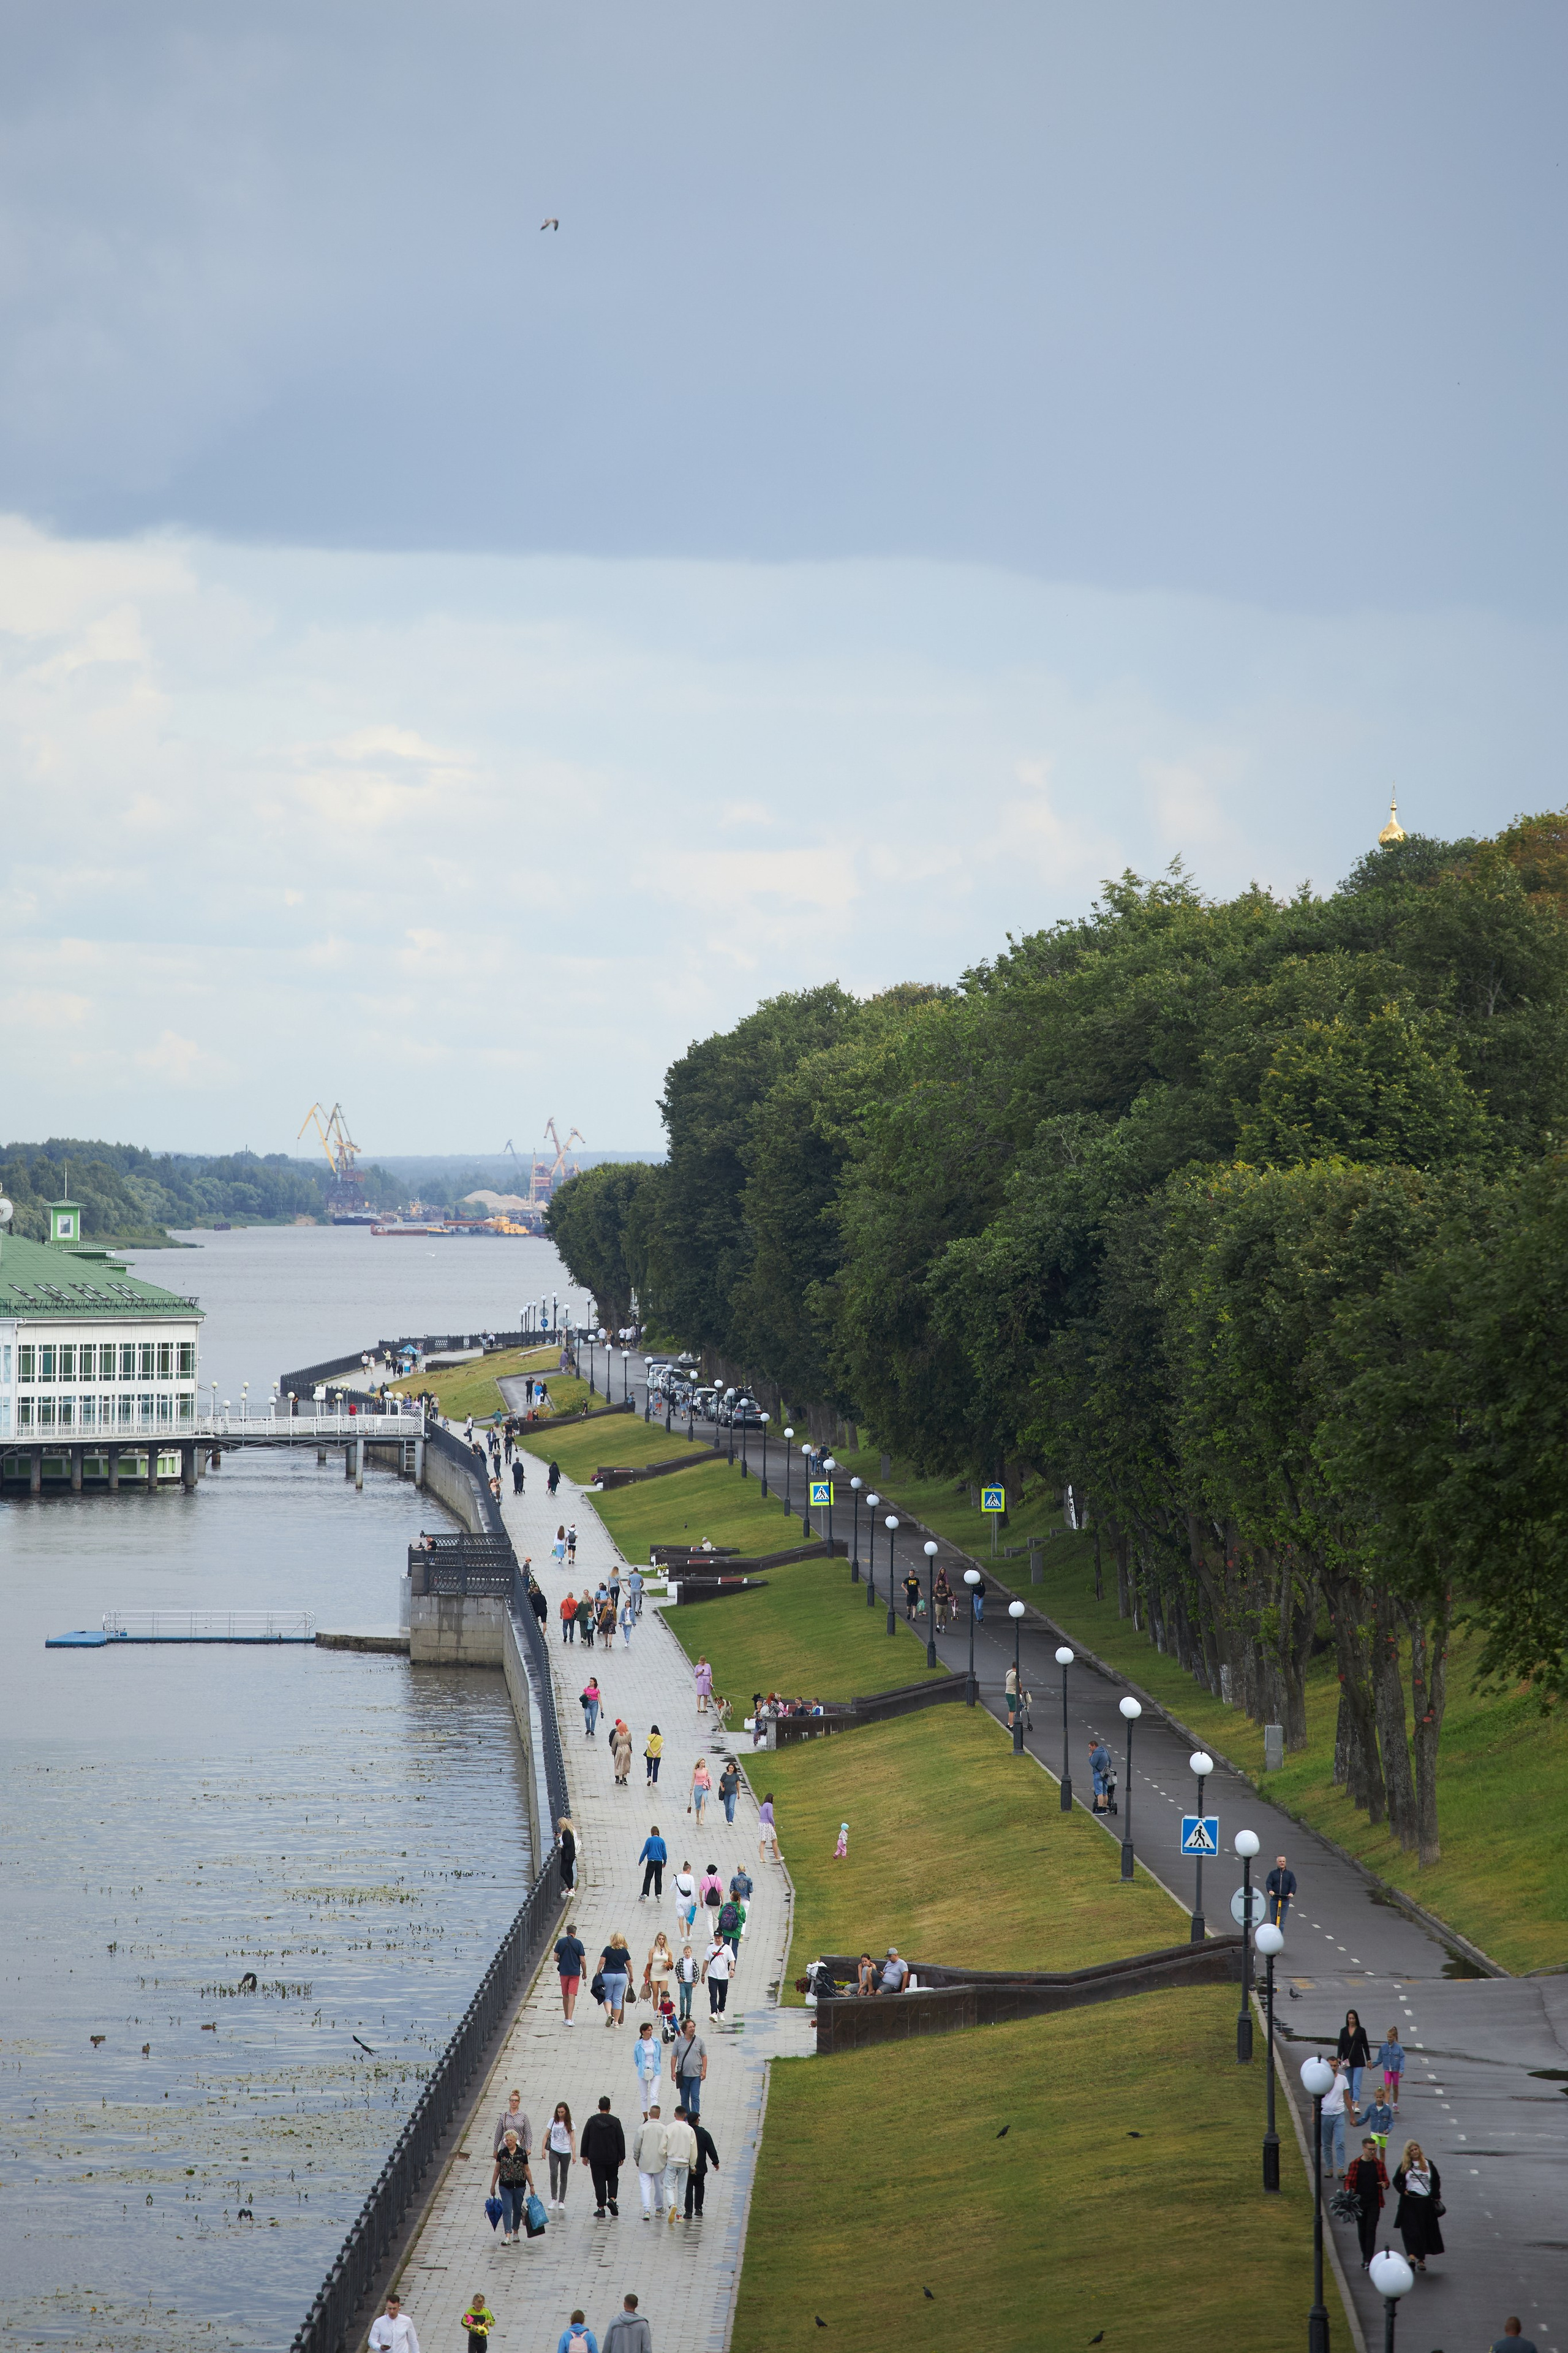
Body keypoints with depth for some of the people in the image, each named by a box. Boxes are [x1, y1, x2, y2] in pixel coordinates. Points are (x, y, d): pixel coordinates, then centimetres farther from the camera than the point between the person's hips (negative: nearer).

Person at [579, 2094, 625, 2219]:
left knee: (599, 2182, 3)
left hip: (596, 2158, 0)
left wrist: (584, 2155, 10)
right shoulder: (615, 2122, -4)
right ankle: (612, 2198, -4)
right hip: (612, 2158, 0)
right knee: (613, 2178, 18)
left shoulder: (592, 2121, -2)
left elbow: (585, 2139, 2)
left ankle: (601, 2208, 0)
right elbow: (621, 2140, -2)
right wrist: (622, 2157, 6)